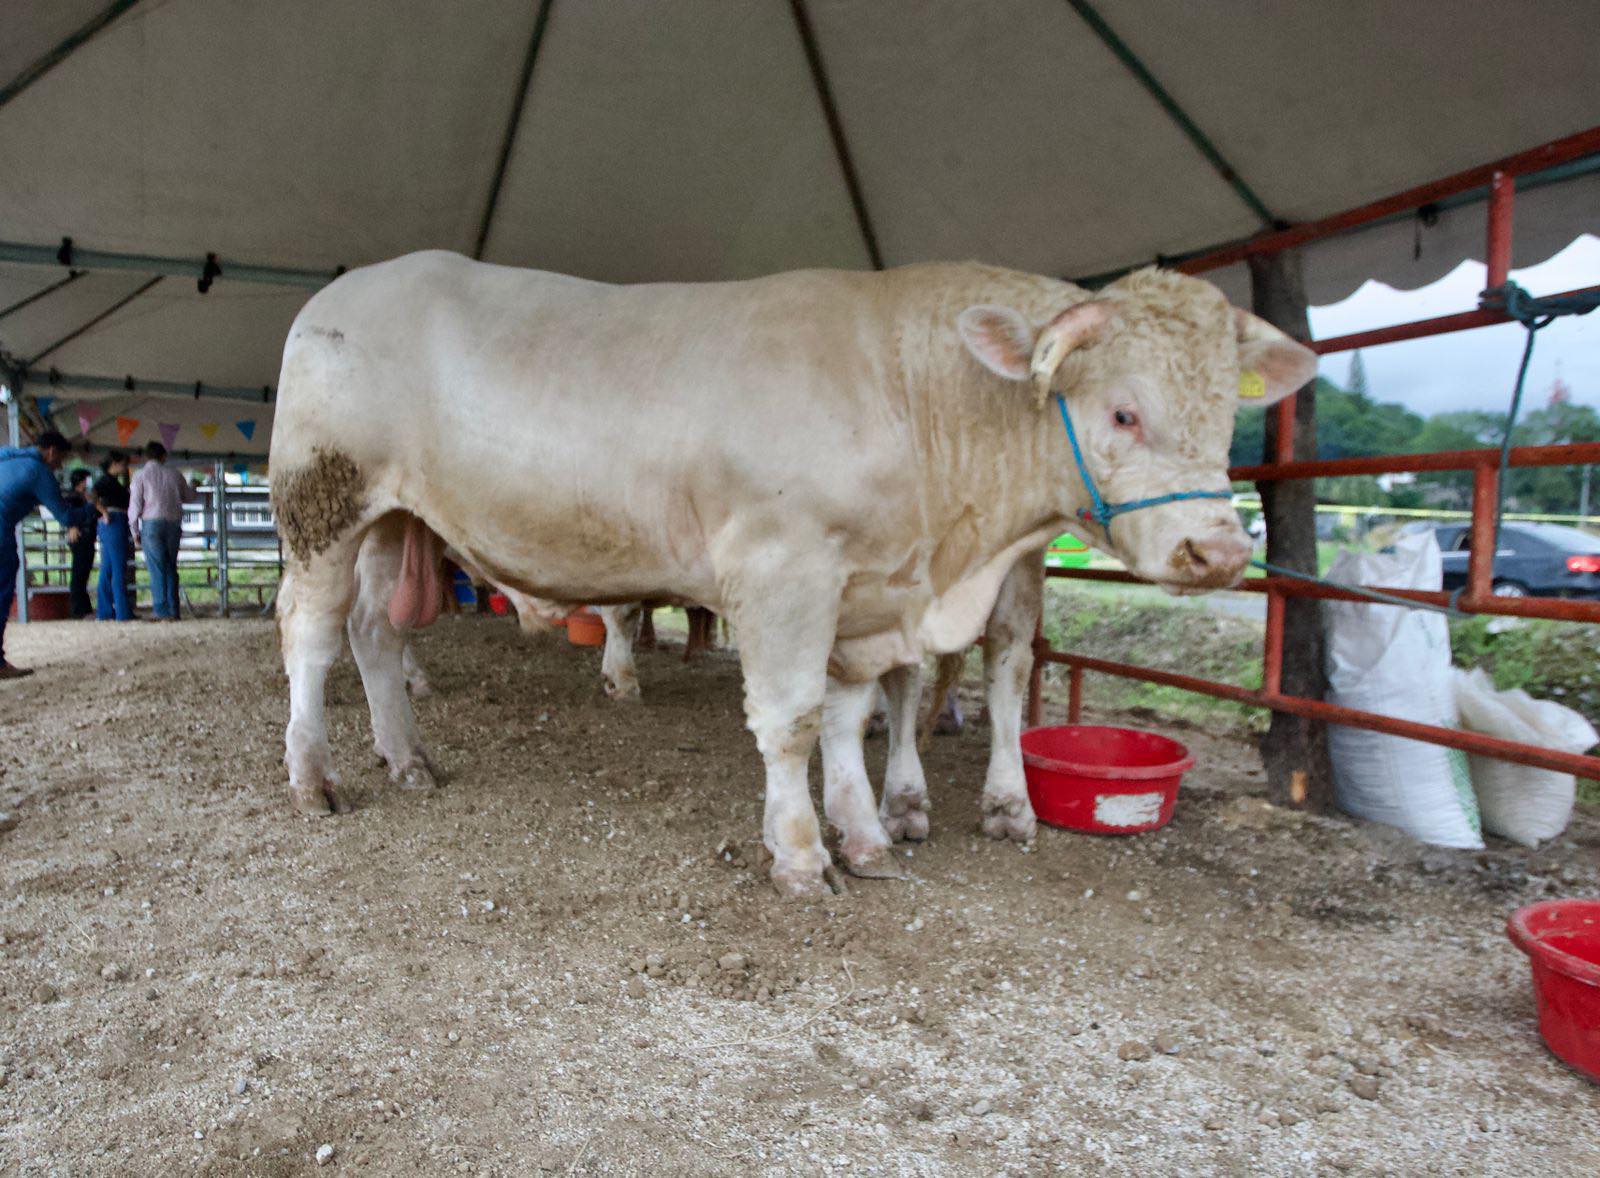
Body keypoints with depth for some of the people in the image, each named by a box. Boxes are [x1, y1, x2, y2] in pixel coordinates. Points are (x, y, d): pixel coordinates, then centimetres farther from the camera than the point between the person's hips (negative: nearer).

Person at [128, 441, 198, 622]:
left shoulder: (141, 475, 1)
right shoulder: (174, 474, 10)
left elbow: (135, 505, -2)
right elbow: (189, 497, 24)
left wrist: (135, 532, 4)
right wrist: (196, 491, 47)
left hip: (151, 523, -3)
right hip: (173, 523, 3)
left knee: (157, 568, -3)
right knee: (171, 568, 8)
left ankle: (162, 611, -7)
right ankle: (174, 611, 5)